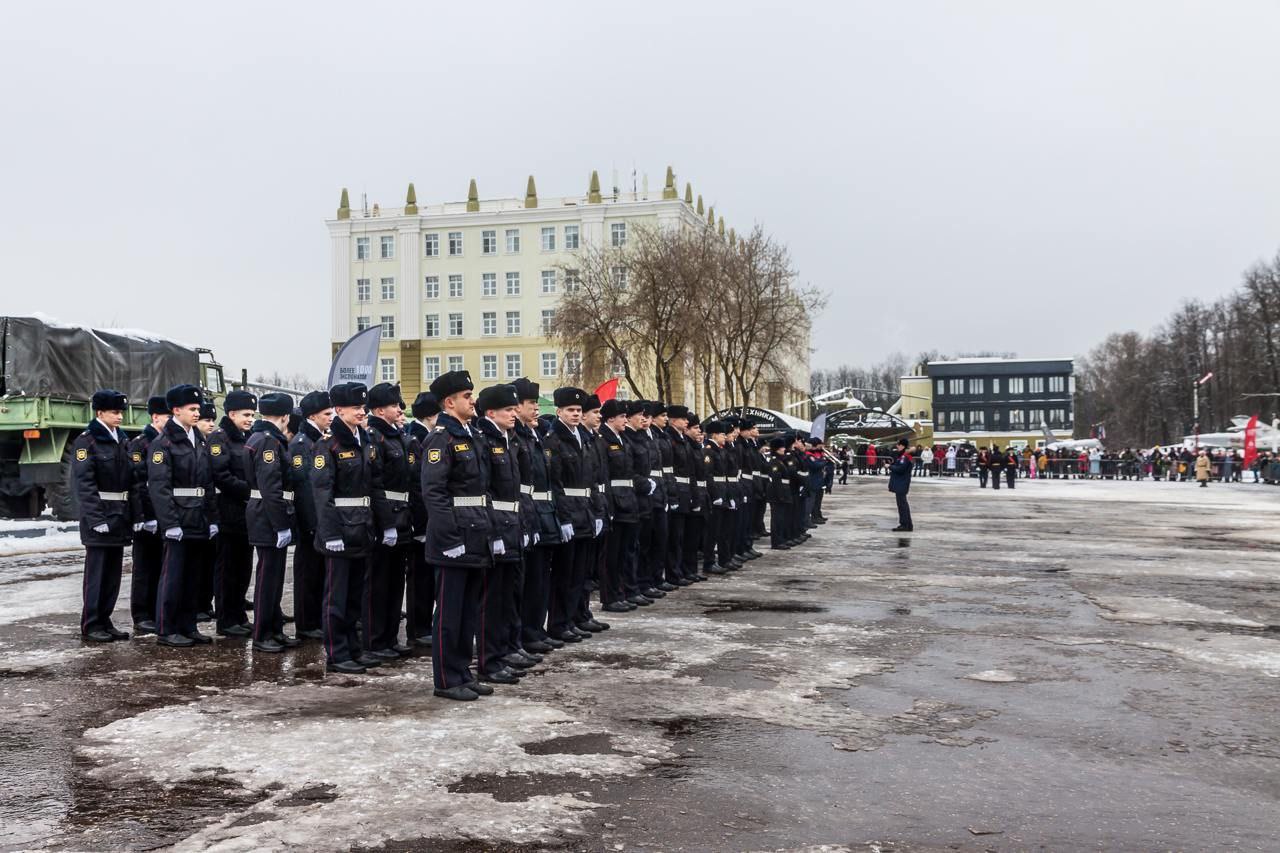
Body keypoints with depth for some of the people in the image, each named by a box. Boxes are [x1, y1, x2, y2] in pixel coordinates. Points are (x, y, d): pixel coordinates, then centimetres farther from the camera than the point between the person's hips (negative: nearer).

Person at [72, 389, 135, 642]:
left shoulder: (121, 440, 15)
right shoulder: (86, 441, -7)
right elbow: (84, 483, -14)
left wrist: (131, 515, 11)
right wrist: (96, 519, -20)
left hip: (120, 517, 7)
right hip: (99, 518, -7)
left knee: (113, 572, 10)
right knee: (96, 573, -1)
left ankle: (105, 621, 19)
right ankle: (91, 626, 7)